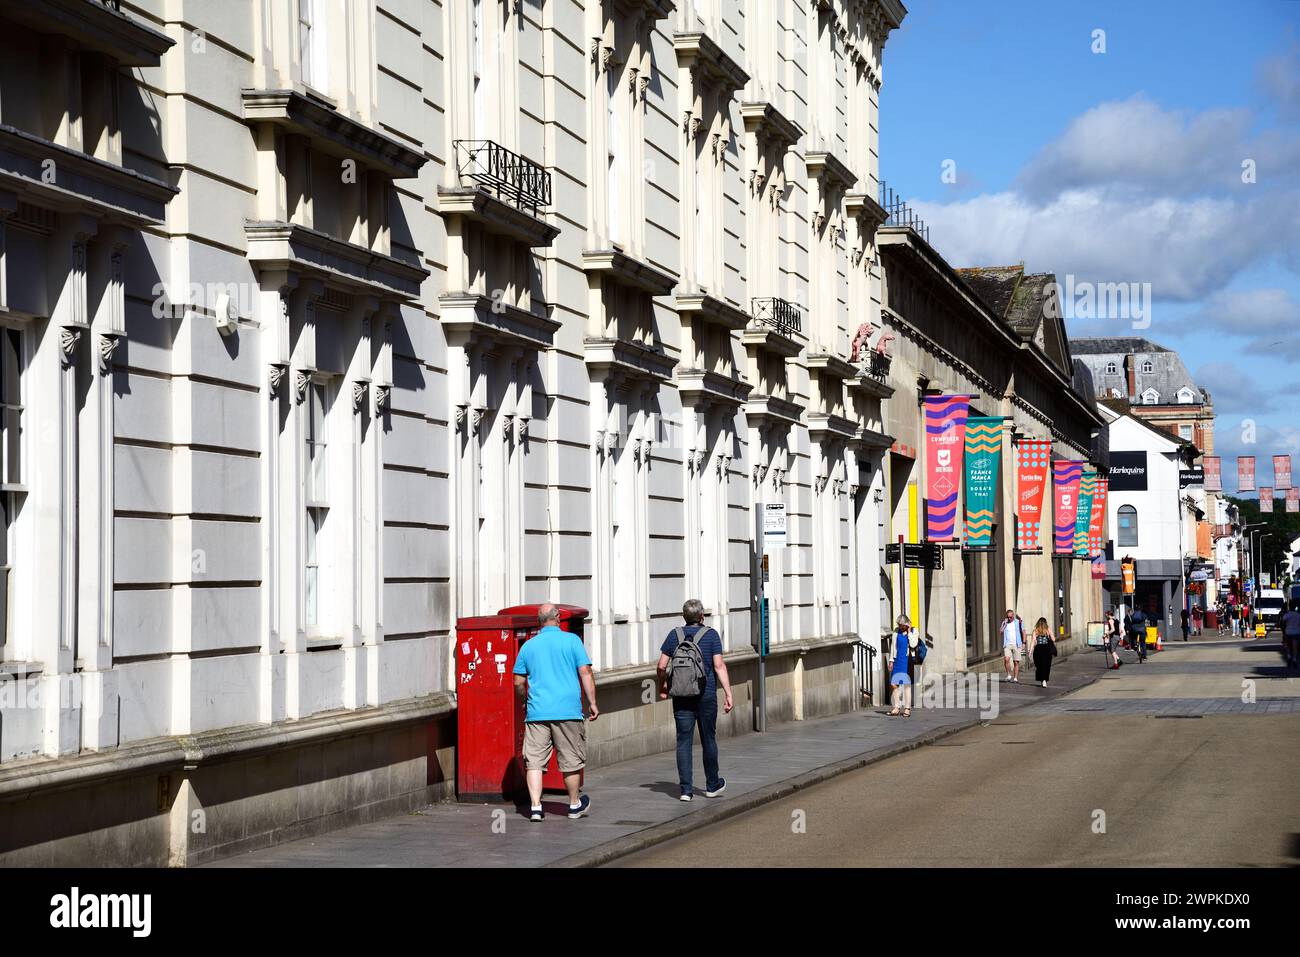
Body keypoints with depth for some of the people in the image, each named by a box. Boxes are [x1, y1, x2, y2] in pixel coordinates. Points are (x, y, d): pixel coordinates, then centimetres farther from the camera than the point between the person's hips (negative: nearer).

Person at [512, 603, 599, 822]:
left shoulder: (528, 646, 8)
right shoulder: (571, 640, 0)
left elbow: (519, 683, 11)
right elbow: (585, 674, -4)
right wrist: (592, 703, 2)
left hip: (536, 712, 2)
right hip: (567, 711, -2)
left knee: (534, 761, 3)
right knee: (571, 760, 11)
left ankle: (535, 807, -6)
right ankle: (575, 805, 24)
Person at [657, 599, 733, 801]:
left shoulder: (675, 635, 2)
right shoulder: (711, 635, -4)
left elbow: (662, 666, -1)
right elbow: (719, 665, -11)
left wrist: (662, 686, 16)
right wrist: (728, 693, -10)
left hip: (681, 698, 1)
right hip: (706, 694, -1)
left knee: (684, 741, 2)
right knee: (708, 739, 12)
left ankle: (686, 789, -3)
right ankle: (712, 785, 24)